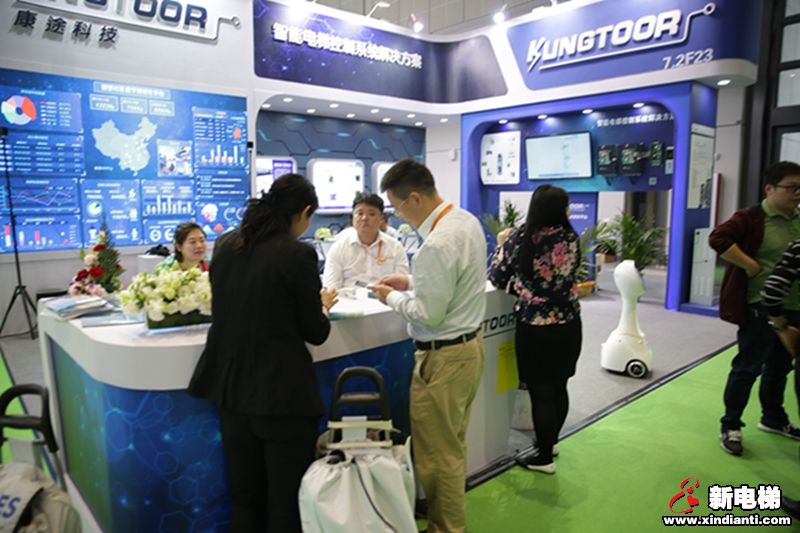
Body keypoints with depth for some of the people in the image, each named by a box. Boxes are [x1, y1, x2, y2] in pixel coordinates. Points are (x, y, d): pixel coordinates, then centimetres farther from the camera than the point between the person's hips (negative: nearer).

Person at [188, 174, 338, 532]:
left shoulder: (225, 245, 3)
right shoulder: (298, 254, -15)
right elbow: (315, 333, -8)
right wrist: (323, 306, 13)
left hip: (232, 389, 6)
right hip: (283, 392, -6)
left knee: (244, 499, 20)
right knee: (287, 503, 11)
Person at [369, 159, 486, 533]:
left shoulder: (437, 245, -26)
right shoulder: (467, 220, 4)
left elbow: (429, 315, -22)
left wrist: (392, 297, -6)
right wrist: (412, 281, 10)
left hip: (445, 357, -10)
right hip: (470, 345, 10)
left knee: (437, 455, 7)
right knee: (454, 446, 24)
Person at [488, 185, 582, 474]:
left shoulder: (519, 239, -11)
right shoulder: (571, 239, -1)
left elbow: (497, 279, -2)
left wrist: (502, 244, 13)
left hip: (535, 327, -4)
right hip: (568, 325, 5)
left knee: (540, 393, 6)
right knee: (558, 387, 19)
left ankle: (544, 457, 20)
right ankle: (550, 442, 38)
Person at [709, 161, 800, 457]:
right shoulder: (752, 218, -14)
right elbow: (718, 238, -27)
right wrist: (750, 265, -24)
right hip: (760, 308, -7)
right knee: (748, 367, -1)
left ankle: (773, 419, 39)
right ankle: (730, 426, 12)